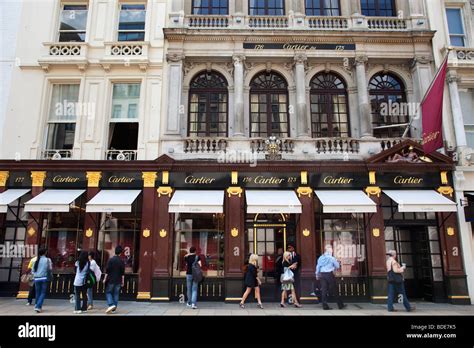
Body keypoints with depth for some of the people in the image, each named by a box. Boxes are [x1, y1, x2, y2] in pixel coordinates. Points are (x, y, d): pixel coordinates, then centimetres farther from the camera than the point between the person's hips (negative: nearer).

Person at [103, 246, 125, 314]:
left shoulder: (111, 260, -7)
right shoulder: (122, 262, 0)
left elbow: (107, 271, -7)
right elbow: (123, 273, 2)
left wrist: (105, 279, 2)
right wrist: (122, 282, 9)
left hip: (110, 280, -2)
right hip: (118, 281, 2)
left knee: (108, 292, 8)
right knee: (116, 294, 10)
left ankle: (111, 304, -11)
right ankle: (114, 308, 11)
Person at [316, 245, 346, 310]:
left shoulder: (321, 258, 5)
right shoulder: (331, 258, -6)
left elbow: (318, 267, 9)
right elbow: (338, 266, 3)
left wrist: (317, 275, 18)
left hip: (322, 274, 4)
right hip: (329, 274, -4)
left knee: (324, 290, 6)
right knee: (334, 290, 3)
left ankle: (325, 306, 6)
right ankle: (340, 305, 13)